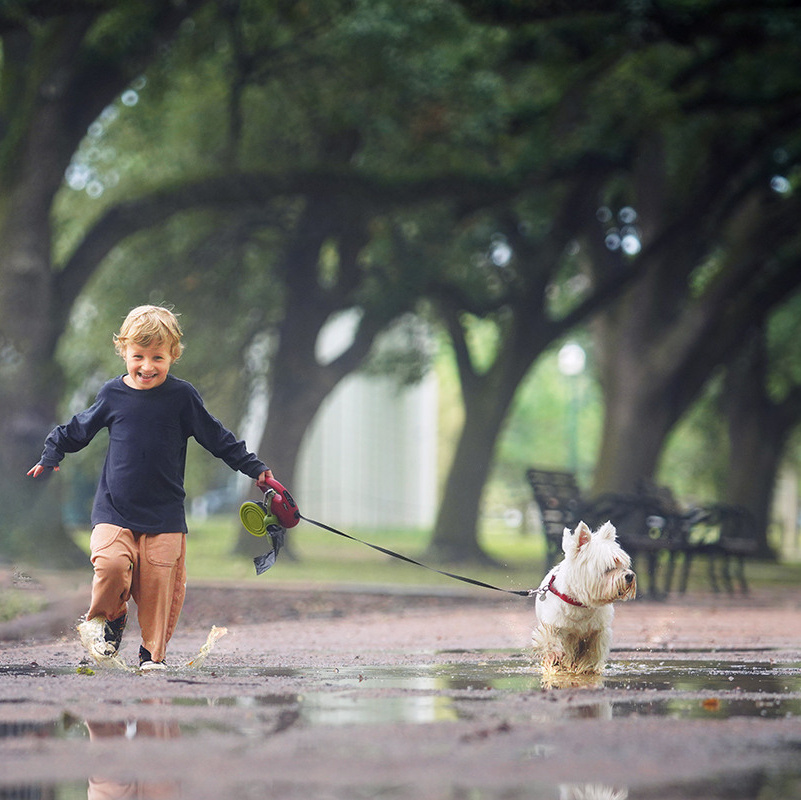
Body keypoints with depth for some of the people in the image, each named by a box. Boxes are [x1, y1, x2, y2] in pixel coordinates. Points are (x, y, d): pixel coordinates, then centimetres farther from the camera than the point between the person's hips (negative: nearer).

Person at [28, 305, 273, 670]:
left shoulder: (182, 396, 0)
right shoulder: (113, 394, 3)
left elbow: (217, 438, 8)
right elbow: (79, 429, 21)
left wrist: (254, 468, 6)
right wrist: (52, 455, 17)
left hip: (165, 514, 0)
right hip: (114, 509, 0)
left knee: (160, 583, -5)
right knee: (111, 564, -22)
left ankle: (153, 653, 13)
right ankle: (107, 617, 9)